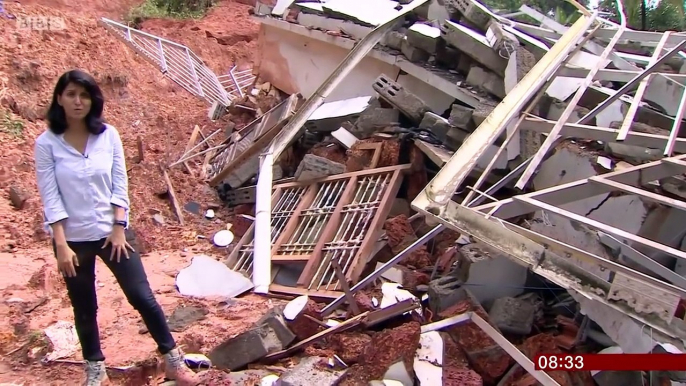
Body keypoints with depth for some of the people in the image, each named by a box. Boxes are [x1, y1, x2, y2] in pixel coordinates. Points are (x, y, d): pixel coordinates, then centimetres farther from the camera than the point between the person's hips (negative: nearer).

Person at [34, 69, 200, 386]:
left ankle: (172, 359, 16)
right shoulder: (46, 144, -8)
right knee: (84, 309, 13)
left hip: (111, 232, 1)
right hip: (73, 238, -1)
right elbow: (50, 198, -9)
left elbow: (120, 185, -1)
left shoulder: (108, 135, -3)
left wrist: (119, 228, -7)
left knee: (143, 297, 2)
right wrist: (61, 245, -12)